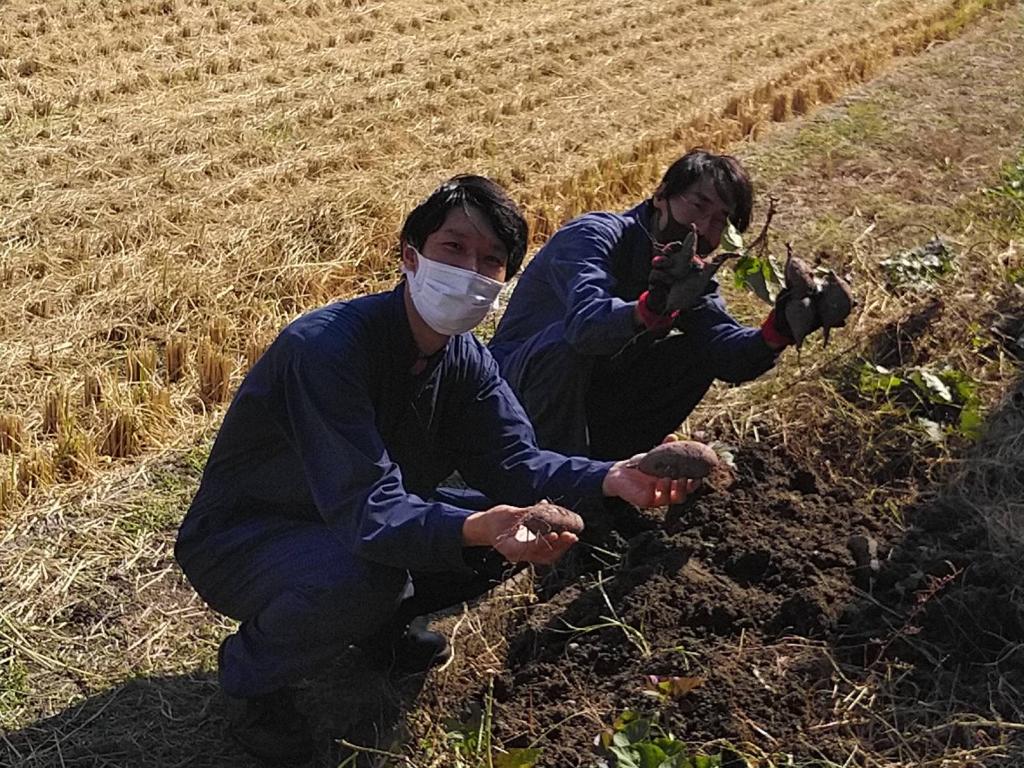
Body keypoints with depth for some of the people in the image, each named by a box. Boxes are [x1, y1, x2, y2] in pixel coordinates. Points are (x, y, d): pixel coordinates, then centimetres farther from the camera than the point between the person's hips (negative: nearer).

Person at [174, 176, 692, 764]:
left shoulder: (467, 360, -5)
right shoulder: (328, 346, -32)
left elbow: (513, 461, -10)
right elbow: (365, 507, -38)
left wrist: (610, 479, -29)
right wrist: (475, 530, -55)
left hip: (350, 523, 7)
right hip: (239, 537, -7)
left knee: (511, 537, -6)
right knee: (367, 578, -37)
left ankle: (374, 622, 15)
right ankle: (253, 672, -6)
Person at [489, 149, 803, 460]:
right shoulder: (593, 236, -22)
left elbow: (730, 356, -16)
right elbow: (585, 322, -43)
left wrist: (776, 332, -37)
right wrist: (649, 308, -62)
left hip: (596, 399, 7)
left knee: (698, 355, -6)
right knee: (567, 341, -36)